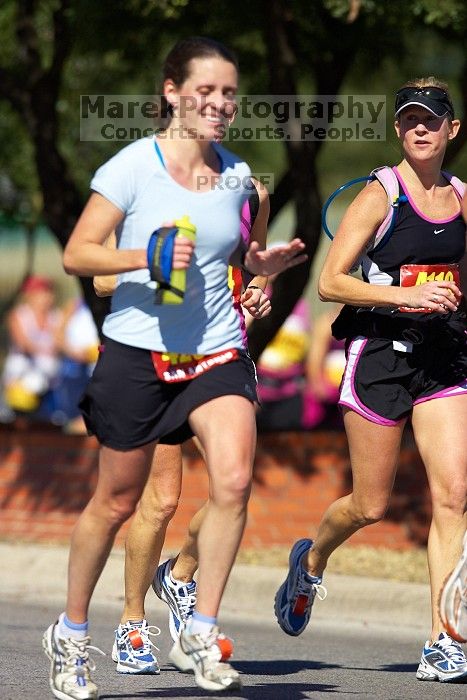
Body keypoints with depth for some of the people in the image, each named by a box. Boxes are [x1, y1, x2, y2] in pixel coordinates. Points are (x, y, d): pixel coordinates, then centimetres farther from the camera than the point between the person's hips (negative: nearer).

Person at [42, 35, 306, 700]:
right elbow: (76, 253, -7)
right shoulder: (133, 166, -7)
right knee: (116, 501, 7)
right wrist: (145, 258, -22)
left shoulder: (237, 173, 7)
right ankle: (71, 632, 28)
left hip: (216, 353, 3)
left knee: (233, 479, -20)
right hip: (137, 352, -3)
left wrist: (265, 264, 1)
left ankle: (200, 635, -10)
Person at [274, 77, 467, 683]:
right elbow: (331, 282, -13)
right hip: (381, 353, -4)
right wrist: (405, 296, -22)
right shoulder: (380, 195, -7)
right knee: (371, 506, 4)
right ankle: (312, 559, 39)